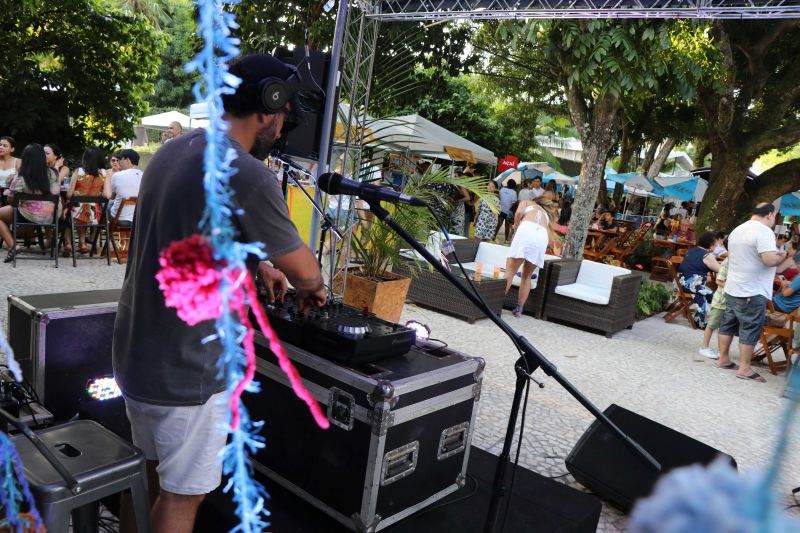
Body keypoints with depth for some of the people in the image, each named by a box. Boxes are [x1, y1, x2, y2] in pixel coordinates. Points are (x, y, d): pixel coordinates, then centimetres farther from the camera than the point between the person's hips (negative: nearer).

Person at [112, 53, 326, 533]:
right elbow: (306, 273, -11)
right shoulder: (249, 176, -22)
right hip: (184, 372, -8)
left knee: (143, 471, 25)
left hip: (134, 355, 8)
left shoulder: (171, 152, 5)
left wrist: (259, 266, 26)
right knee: (182, 494, 11)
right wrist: (313, 290, 11)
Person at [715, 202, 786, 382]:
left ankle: (723, 359, 21)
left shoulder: (737, 230, 13)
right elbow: (770, 260, -25)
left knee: (728, 324, 13)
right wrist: (781, 256, -3)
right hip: (752, 292, -9)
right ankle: (744, 368, 2)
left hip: (732, 288, 9)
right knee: (750, 329, -2)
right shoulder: (764, 231, -15)